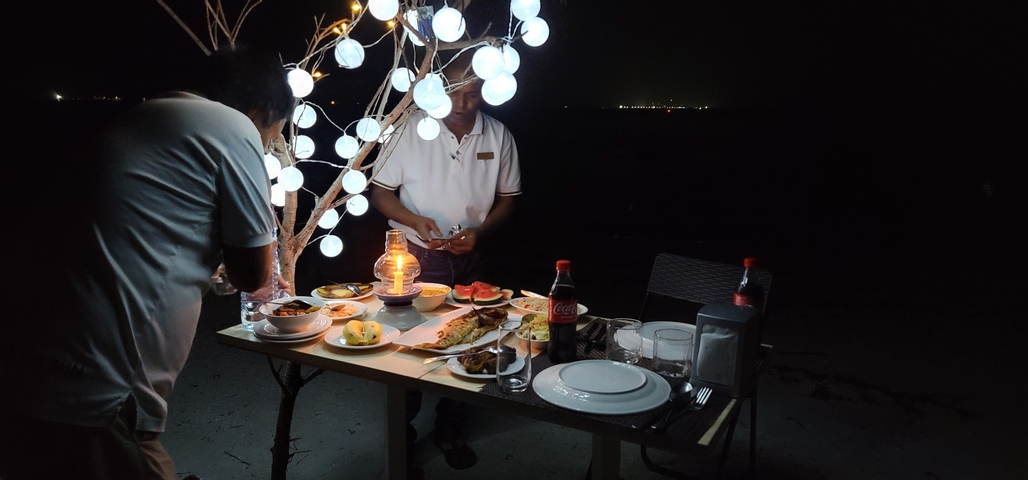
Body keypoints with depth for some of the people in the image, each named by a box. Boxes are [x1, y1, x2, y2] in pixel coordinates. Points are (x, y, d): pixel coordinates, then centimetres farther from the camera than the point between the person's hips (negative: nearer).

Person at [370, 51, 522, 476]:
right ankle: (401, 429, 28)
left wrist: (479, 231, -13)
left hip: (469, 260, 2)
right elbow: (380, 192, -4)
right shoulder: (411, 128, -10)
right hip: (415, 257, -2)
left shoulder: (498, 137, -4)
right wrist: (415, 221, -22)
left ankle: (449, 432, 33)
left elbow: (507, 199, 5)